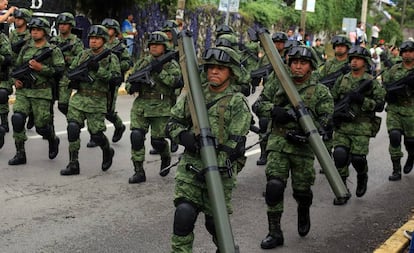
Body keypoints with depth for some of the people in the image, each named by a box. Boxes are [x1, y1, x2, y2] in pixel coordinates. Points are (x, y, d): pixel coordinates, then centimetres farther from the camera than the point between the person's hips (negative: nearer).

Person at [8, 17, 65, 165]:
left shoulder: (53, 50, 0)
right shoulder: (25, 49, 14)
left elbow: (60, 70, -9)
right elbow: (17, 67, 25)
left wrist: (41, 68, -18)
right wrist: (16, 79, 6)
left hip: (42, 93, -4)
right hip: (23, 91, 4)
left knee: (41, 126, -2)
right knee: (17, 119, -13)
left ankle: (53, 140, 33)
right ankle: (20, 154, -3)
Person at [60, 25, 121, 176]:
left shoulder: (111, 58, -2)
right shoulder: (83, 54, 11)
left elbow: (116, 80, -13)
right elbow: (69, 71, 20)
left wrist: (98, 69, -23)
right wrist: (72, 80, -2)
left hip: (97, 102, -3)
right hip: (78, 98, 4)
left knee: (96, 134, -2)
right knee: (73, 128, -9)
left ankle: (107, 152, 32)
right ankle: (73, 164, 1)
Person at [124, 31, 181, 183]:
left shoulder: (171, 65, 4)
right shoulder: (141, 63, 13)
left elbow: (177, 82, -13)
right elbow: (128, 83, 14)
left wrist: (160, 71, -20)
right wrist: (132, 87, -9)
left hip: (162, 108, -3)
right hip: (141, 106, 3)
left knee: (157, 141, -3)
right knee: (136, 136, -12)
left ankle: (166, 158, 32)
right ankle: (139, 171, -3)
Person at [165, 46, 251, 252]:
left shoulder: (237, 104, -8)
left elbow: (234, 147, -12)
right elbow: (172, 123, 10)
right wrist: (184, 136, -12)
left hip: (219, 171, -3)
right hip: (190, 167, 3)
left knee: (215, 222, 9)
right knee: (183, 215, -11)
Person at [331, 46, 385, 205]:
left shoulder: (372, 83, 1)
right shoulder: (342, 80, 11)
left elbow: (379, 105, -6)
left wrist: (361, 99, -19)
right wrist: (335, 112, -4)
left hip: (361, 127, -2)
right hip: (342, 126, 3)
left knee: (357, 158, -8)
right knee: (340, 155, -11)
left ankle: (362, 177, 28)